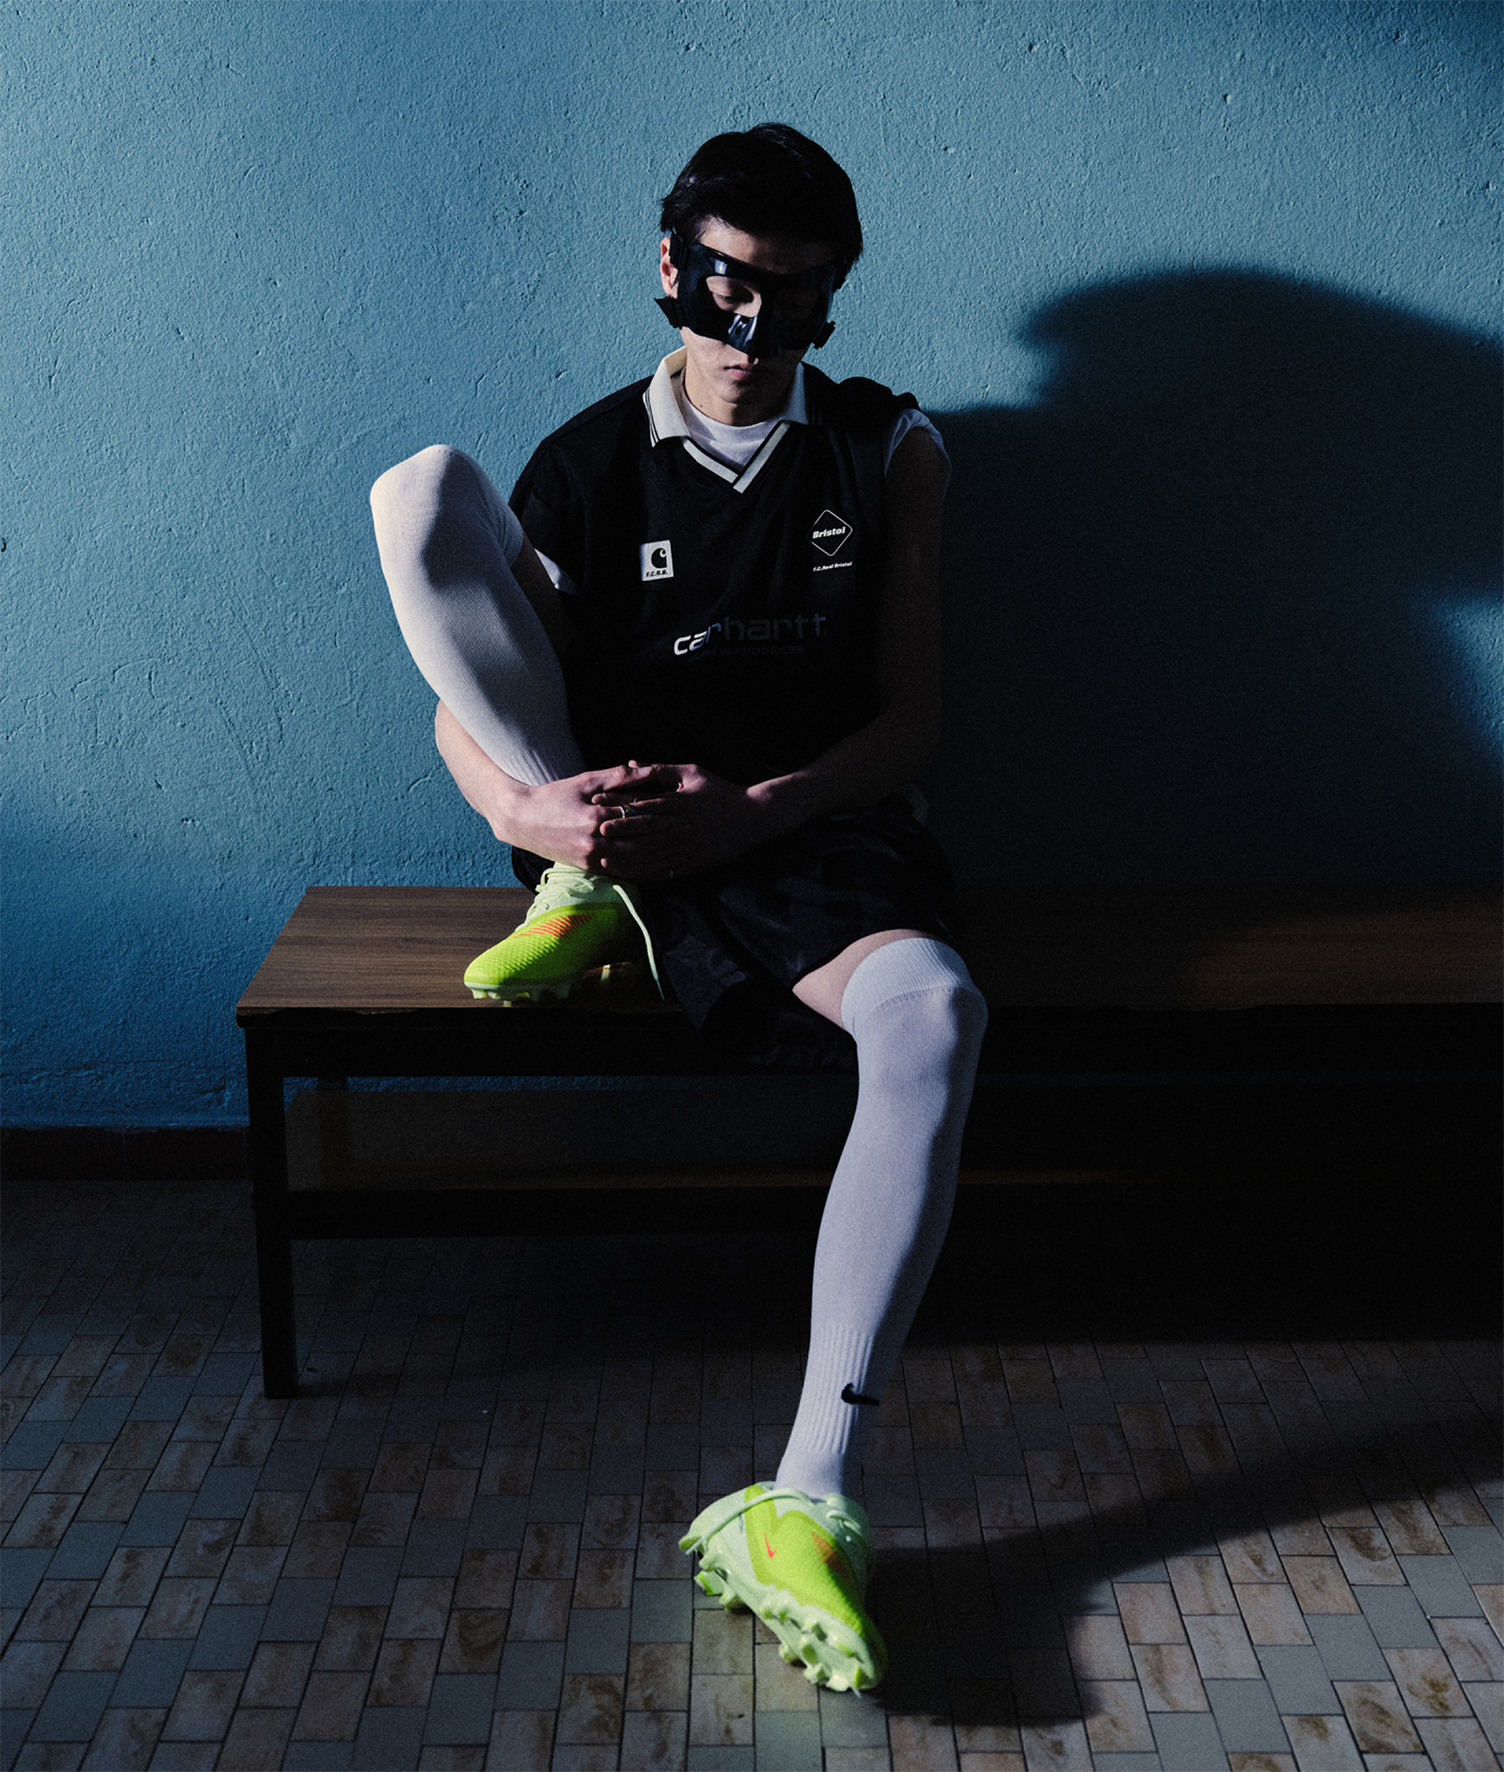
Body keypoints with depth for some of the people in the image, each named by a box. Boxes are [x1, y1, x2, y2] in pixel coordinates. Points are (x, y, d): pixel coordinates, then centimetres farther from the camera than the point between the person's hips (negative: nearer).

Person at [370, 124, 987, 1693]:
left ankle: (807, 1503, -35)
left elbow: (912, 718, 1)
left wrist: (743, 814, -16)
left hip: (807, 846, 0)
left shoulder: (887, 451, 7)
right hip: (607, 832, 1)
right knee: (422, 489, -14)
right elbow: (460, 710, 5)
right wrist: (522, 808, -19)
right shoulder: (588, 465, 7)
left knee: (935, 1009, -38)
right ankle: (583, 897, -9)